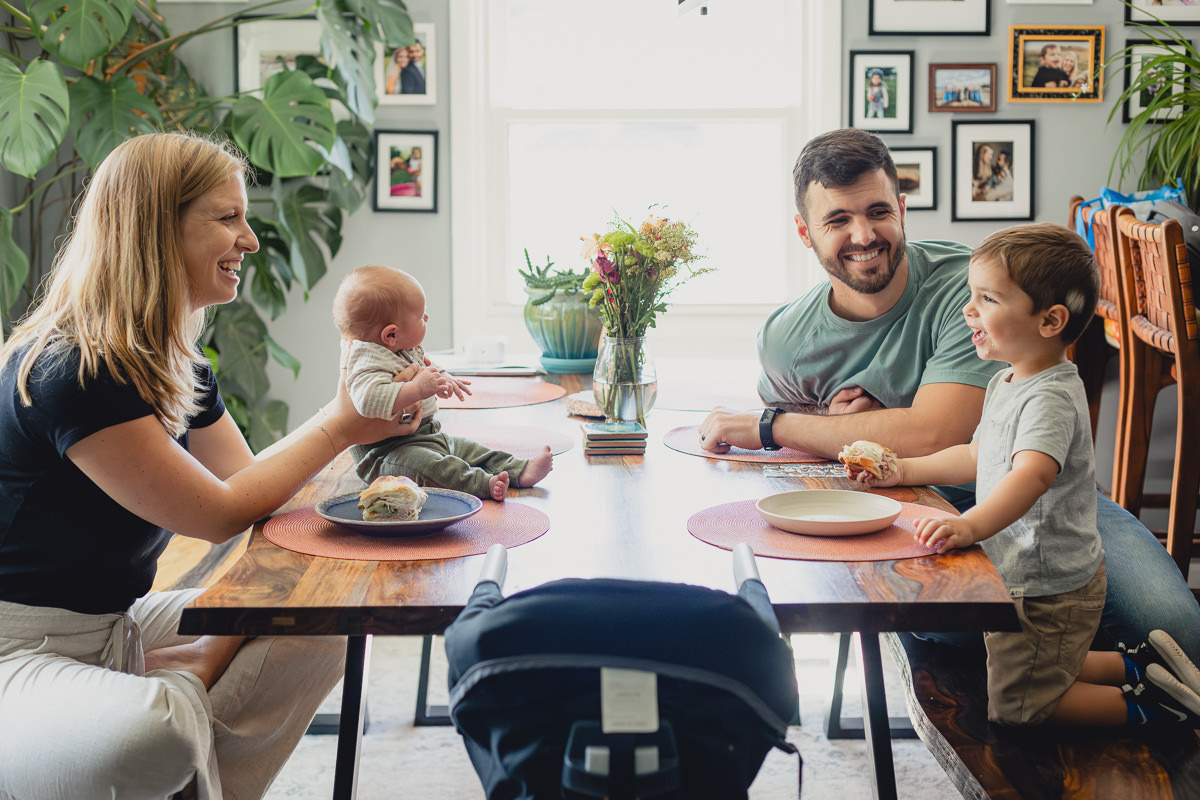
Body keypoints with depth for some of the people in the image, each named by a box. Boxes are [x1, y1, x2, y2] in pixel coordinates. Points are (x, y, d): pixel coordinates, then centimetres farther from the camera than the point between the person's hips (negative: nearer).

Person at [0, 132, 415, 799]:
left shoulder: (179, 366, 6)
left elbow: (248, 478, 8)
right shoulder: (73, 374, -23)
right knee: (153, 732, -37)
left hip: (116, 629, 8)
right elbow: (220, 514, -18)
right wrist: (340, 425, -11)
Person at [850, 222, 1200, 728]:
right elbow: (978, 456, 19)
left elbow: (1032, 473, -45)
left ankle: (1149, 709, 11)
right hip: (1017, 576, 10)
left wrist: (971, 525, -60)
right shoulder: (1006, 383, 5)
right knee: (1041, 674, 27)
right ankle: (1139, 667, 29)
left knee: (1015, 708, 2)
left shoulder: (1051, 398, -27)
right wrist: (905, 472, 10)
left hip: (1048, 591, -10)